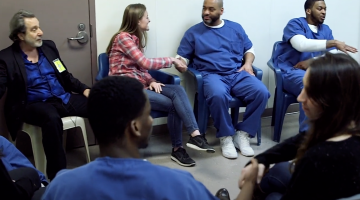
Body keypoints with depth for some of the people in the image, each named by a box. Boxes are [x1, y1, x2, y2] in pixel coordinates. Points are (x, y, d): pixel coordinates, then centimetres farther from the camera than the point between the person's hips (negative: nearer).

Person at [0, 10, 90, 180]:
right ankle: (57, 175, -29)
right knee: (52, 119, -40)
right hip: (35, 105, -5)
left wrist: (84, 89, 3)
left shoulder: (49, 47, 12)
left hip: (64, 98, 5)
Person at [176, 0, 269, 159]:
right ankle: (225, 137, -16)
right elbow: (183, 57, 9)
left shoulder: (235, 28, 19)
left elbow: (249, 49, 24)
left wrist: (248, 63, 3)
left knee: (261, 92, -25)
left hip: (238, 74, 3)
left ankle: (243, 134, -10)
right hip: (212, 75, -3)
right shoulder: (193, 32, 11)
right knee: (218, 95, -39)